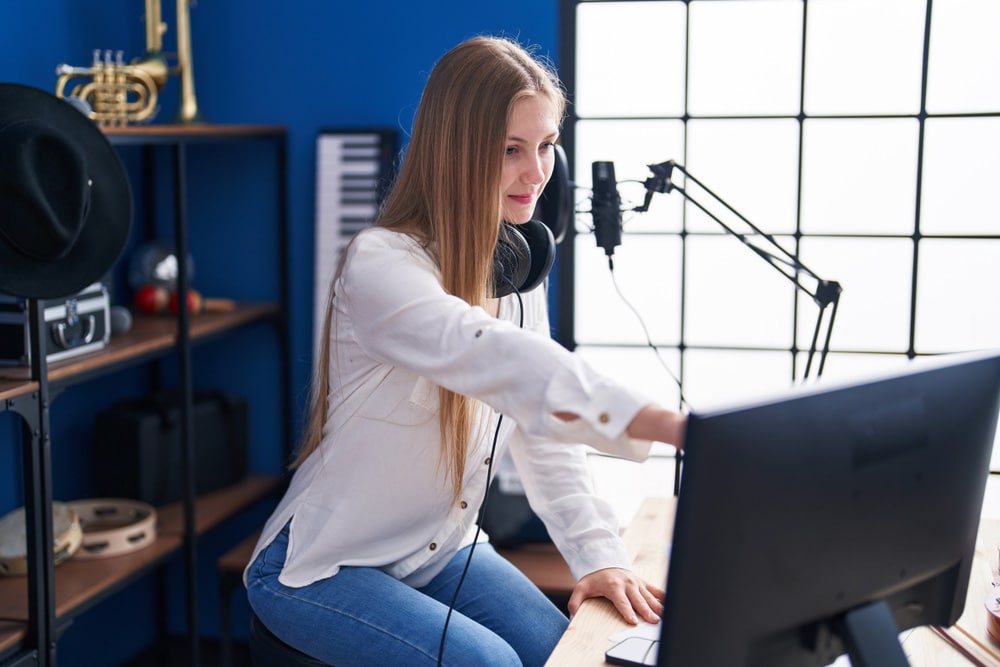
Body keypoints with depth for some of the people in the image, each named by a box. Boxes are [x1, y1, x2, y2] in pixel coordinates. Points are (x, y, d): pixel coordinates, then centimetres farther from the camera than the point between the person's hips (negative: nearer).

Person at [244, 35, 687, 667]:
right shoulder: (380, 264, -26)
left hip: (443, 551, 7)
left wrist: (598, 555, -14)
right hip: (321, 568, -6)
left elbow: (544, 434, 0)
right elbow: (489, 358, -45)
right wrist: (668, 424, -56)